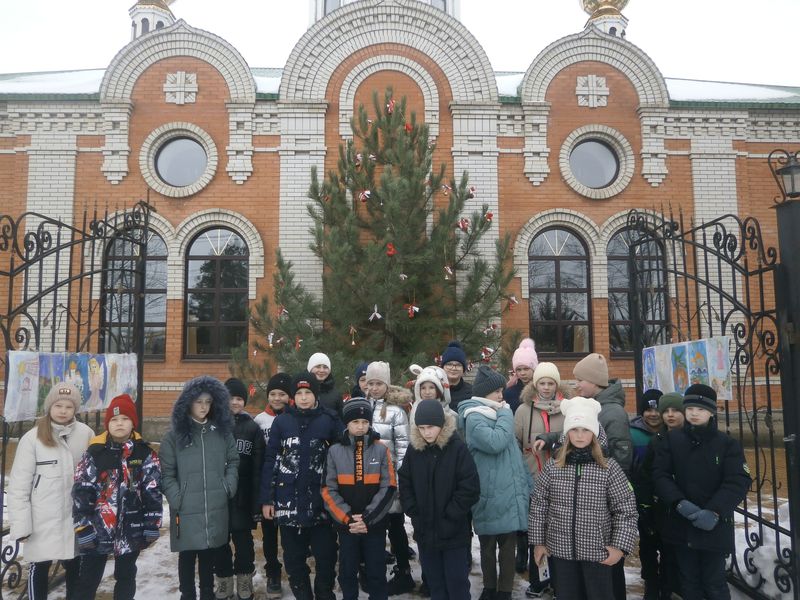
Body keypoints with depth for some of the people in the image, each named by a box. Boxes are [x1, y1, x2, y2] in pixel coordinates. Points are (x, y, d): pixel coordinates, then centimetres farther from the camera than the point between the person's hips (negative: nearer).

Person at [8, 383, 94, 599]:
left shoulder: (86, 434, -4)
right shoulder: (32, 438, -10)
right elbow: (19, 485, -7)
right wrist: (20, 524, -9)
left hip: (76, 517, 2)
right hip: (43, 520, -2)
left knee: (74, 566, 16)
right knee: (39, 567, 12)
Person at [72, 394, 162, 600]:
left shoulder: (145, 453, -2)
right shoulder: (95, 452, -4)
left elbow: (153, 491, -2)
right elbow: (81, 492, -5)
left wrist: (151, 525, -5)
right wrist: (83, 526, -9)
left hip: (131, 529, 1)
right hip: (97, 528, 0)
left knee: (125, 577, 16)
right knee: (88, 581, 8)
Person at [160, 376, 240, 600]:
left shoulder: (222, 431, 6)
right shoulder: (175, 435, -3)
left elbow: (233, 462, 13)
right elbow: (166, 473, -3)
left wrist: (228, 488, 1)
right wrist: (177, 500, -9)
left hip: (216, 508, 3)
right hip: (186, 510, -2)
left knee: (209, 554, 15)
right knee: (187, 556, 8)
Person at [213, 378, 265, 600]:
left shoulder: (253, 428, 0)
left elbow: (258, 468, -3)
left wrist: (257, 502, -8)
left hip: (243, 498, -1)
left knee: (244, 541, 9)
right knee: (220, 541, 10)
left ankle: (244, 582, 25)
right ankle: (223, 582, 26)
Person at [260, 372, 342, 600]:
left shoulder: (330, 420, -3)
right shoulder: (281, 421, 1)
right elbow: (270, 461, 3)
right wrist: (266, 499, 0)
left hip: (320, 500, -1)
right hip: (288, 501, 1)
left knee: (326, 555, 6)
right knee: (294, 558, 12)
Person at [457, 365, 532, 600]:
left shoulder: (497, 414, 13)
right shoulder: (474, 418, -13)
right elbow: (495, 442, -29)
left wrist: (525, 483, 14)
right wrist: (506, 415, -15)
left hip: (509, 492, 7)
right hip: (490, 495, -7)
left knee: (508, 546, 10)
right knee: (488, 545, 10)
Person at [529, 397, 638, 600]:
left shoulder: (609, 468, -8)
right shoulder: (553, 467, -3)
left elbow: (626, 509, -5)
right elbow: (538, 505, 3)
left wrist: (620, 546, -10)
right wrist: (538, 542, 4)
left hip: (598, 553, -1)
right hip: (560, 551, 2)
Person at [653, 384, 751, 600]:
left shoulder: (728, 444, -5)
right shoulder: (672, 439, -1)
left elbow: (739, 482, -11)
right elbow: (660, 474, -4)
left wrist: (714, 512, -23)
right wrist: (679, 503, -20)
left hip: (715, 526, -2)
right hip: (681, 524, 2)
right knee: (689, 582, 15)